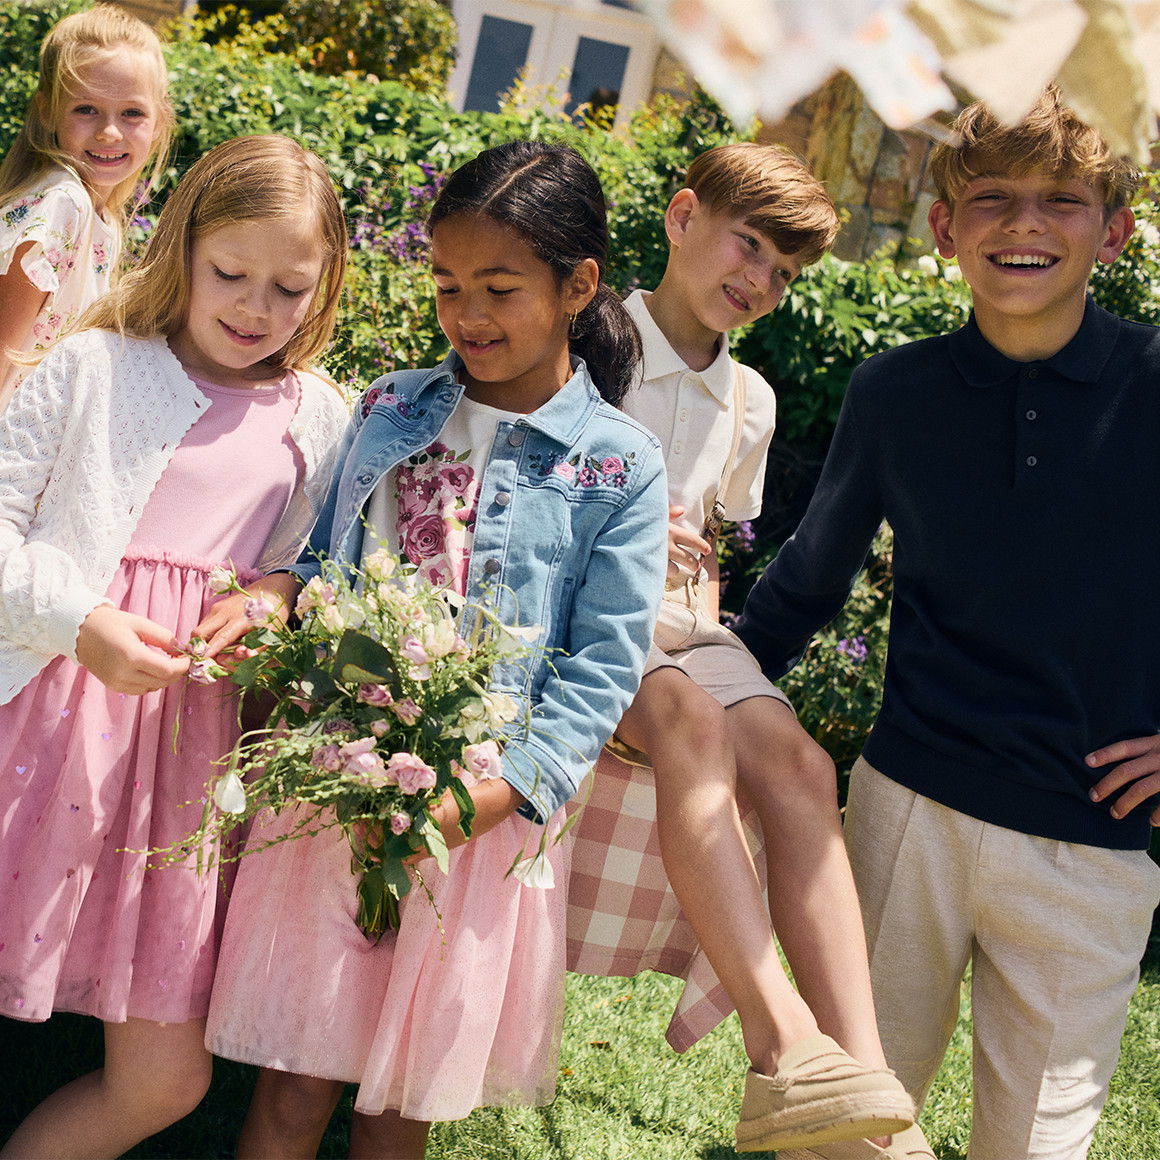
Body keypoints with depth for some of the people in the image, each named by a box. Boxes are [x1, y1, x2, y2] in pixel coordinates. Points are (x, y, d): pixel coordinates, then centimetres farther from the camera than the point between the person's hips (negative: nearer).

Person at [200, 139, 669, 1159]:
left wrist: (479, 802, -20)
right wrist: (275, 592, -9)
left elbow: (601, 668, -9)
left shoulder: (621, 468, -5)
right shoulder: (389, 410, 7)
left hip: (487, 812, -2)